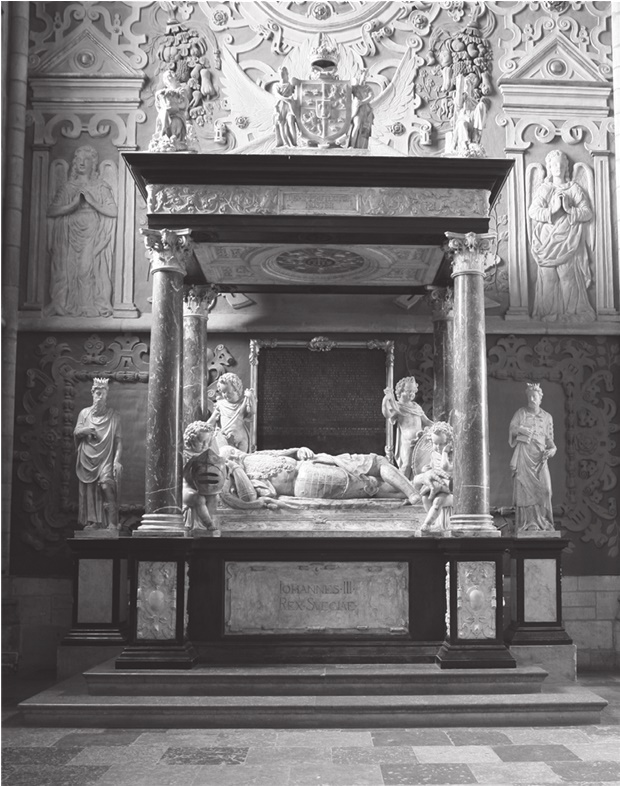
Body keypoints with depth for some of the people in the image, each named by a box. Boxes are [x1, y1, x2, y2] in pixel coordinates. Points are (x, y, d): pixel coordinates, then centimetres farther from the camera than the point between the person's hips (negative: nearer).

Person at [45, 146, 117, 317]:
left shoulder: (101, 187, 12)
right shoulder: (67, 188, 15)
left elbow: (113, 212, 0)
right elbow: (51, 211, 4)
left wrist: (91, 202, -8)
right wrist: (73, 204, -9)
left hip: (93, 237, -1)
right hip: (69, 237, 1)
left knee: (91, 268, -16)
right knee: (68, 268, -12)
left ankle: (92, 307, -15)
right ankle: (65, 306, -11)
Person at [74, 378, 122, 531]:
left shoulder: (114, 415, 4)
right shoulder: (85, 413, 11)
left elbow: (118, 439, 0)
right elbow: (76, 432, 6)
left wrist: (117, 460, -10)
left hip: (106, 458, -3)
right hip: (88, 458, 3)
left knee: (106, 485, -22)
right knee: (89, 490, 1)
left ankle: (112, 523, -22)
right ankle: (94, 522, 10)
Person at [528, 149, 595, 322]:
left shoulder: (574, 189, 12)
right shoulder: (543, 189, 13)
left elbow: (588, 213, 4)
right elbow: (532, 211, -3)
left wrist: (569, 209, -11)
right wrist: (552, 210, -16)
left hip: (568, 242, 0)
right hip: (547, 242, 1)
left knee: (568, 276, -10)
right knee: (548, 278, -7)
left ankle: (571, 312, -6)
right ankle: (549, 313, -2)